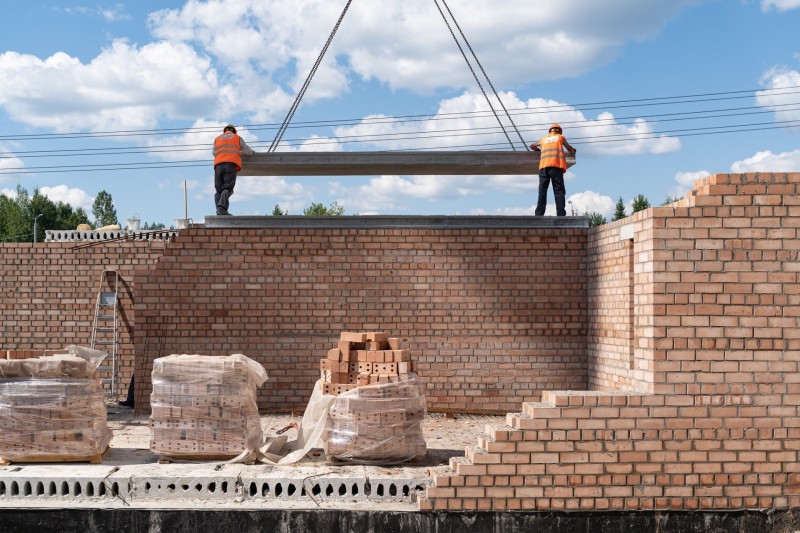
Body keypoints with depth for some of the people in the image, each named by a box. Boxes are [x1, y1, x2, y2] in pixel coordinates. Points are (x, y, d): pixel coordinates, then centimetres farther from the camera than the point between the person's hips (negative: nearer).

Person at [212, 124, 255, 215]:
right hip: (231, 164, -3)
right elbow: (247, 151, 26)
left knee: (219, 189, 4)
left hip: (218, 164, 3)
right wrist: (252, 152, 49)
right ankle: (222, 207, -34)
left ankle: (219, 209, -13)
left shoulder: (217, 139, 27)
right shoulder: (237, 138, 21)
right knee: (227, 188, -13)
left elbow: (214, 152, 37)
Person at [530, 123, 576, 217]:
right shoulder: (560, 137, 20)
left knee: (542, 192, -2)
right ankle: (561, 215, -19)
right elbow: (570, 149, 30)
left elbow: (532, 146, 40)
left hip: (544, 166, 2)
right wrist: (573, 151, 51)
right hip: (556, 166, -2)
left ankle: (539, 215, -15)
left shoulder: (543, 139, 26)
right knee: (559, 191, -6)